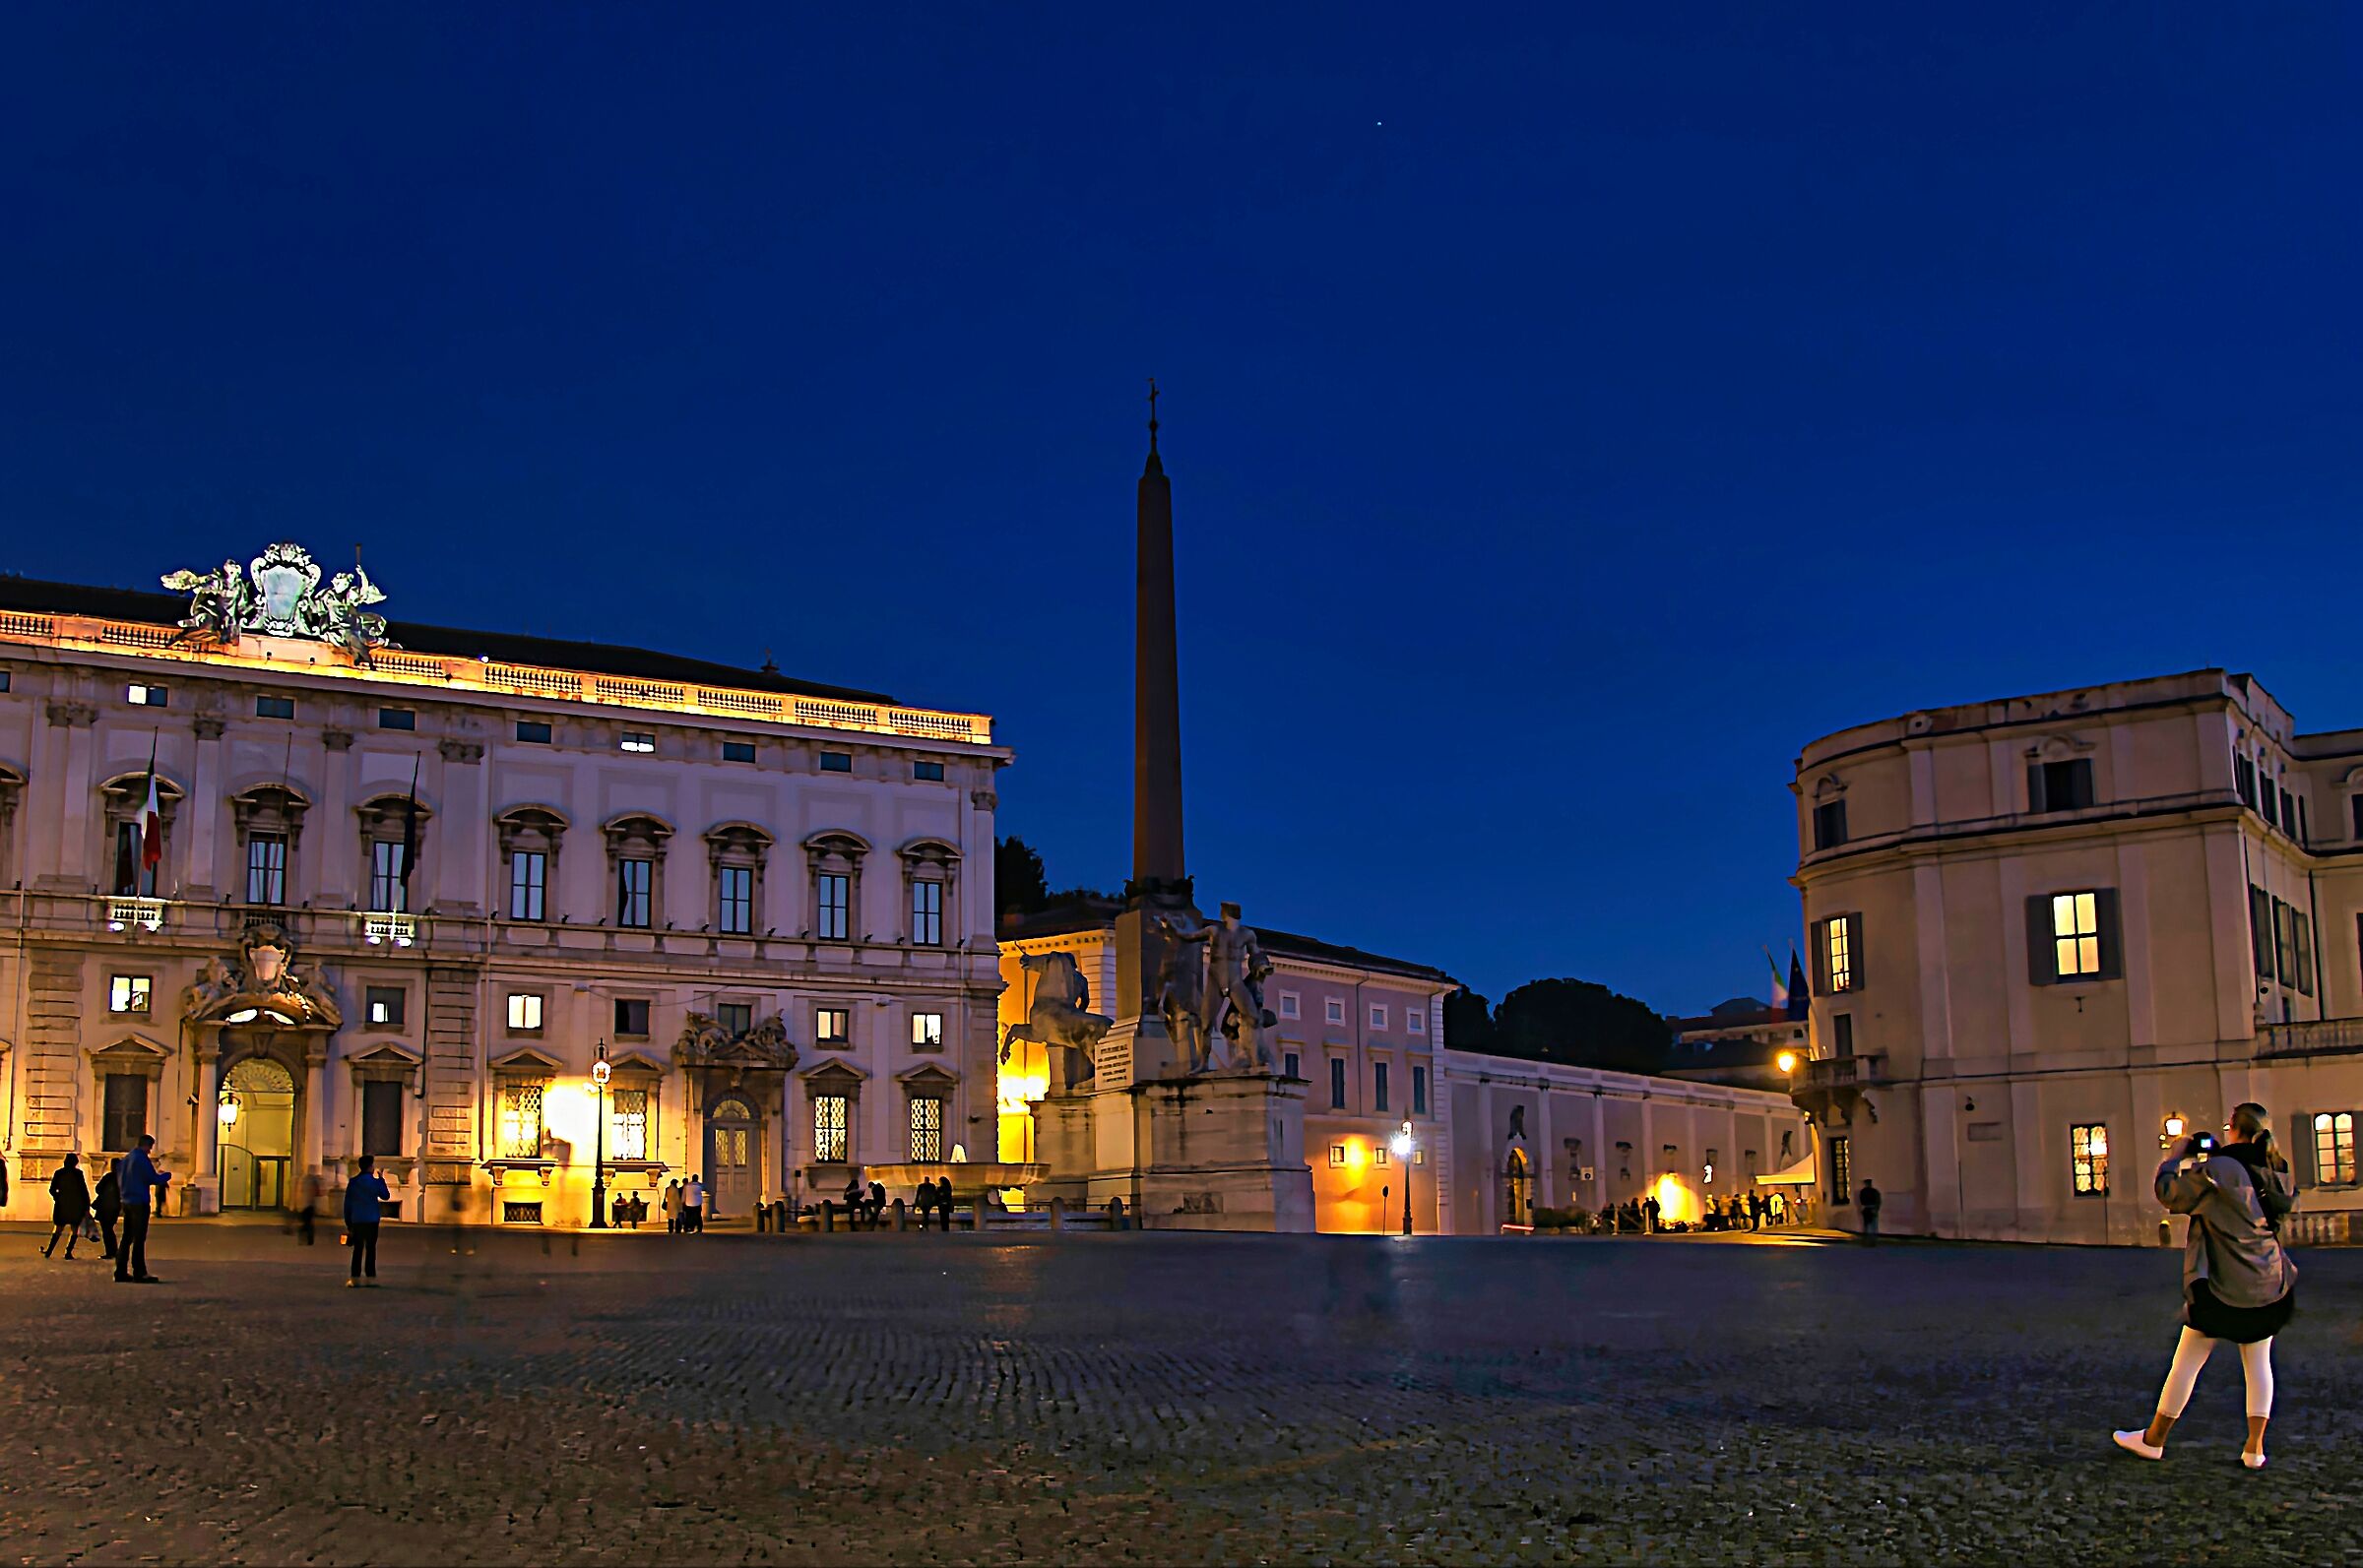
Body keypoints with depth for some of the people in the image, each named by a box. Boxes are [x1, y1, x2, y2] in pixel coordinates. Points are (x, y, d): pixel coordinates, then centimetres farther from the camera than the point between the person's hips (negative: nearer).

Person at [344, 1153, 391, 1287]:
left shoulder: (352, 1182, 3)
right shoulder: (374, 1182, -6)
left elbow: (347, 1203, 4)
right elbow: (386, 1196, 7)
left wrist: (348, 1222, 11)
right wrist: (381, 1179, 12)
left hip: (356, 1221, 3)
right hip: (371, 1220, -3)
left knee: (358, 1249, 8)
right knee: (370, 1248, 1)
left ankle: (355, 1278, 4)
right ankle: (371, 1278, -2)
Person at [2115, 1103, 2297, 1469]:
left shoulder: (2217, 1169, -18)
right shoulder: (2275, 1172, 2)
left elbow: (2167, 1192, -9)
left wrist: (2178, 1155, 7)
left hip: (2224, 1284, -6)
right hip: (2267, 1285, 6)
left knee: (2187, 1362, 4)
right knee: (2259, 1363, 12)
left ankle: (2153, 1439, 14)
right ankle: (2254, 1448, 7)